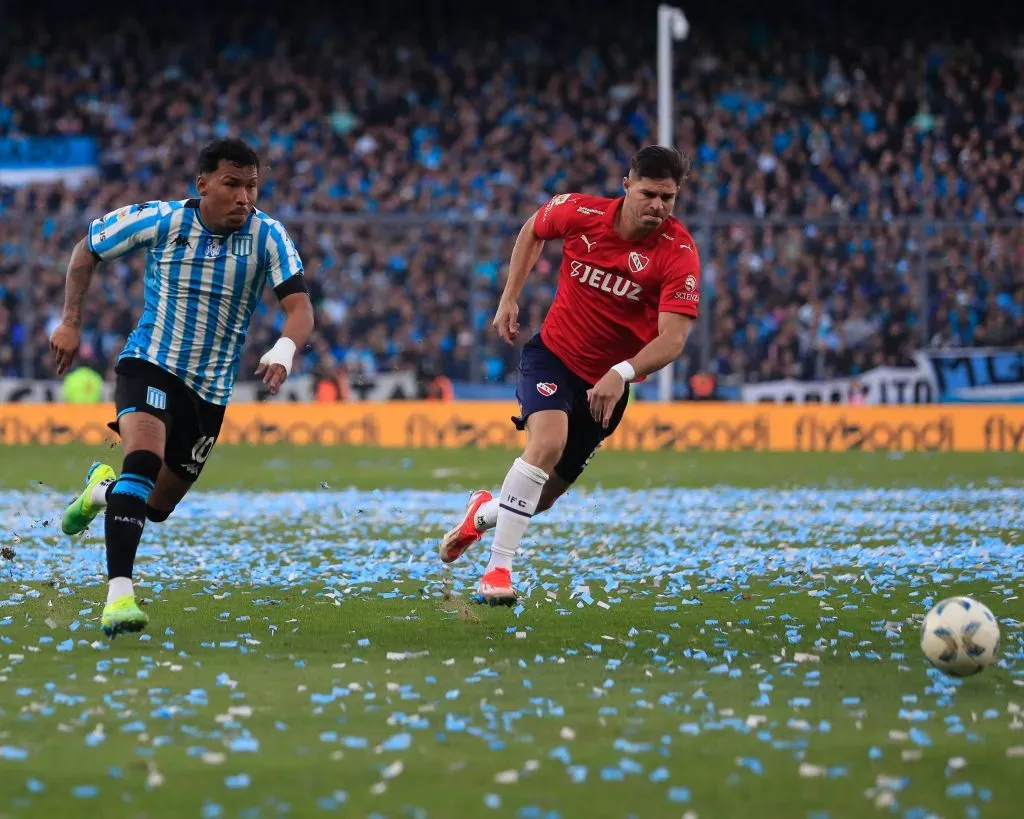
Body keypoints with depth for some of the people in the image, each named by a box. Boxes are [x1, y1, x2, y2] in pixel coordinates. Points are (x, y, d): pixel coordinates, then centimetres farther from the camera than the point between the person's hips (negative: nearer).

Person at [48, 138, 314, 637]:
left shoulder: (267, 236, -11)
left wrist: (284, 350, -43)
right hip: (150, 365, -3)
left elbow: (299, 306, -22)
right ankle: (119, 593, -35)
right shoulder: (160, 221, -12)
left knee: (157, 508, 13)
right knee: (144, 457, -32)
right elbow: (87, 251, 4)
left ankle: (104, 487, 49)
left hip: (210, 390, 3)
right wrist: (71, 322, -1)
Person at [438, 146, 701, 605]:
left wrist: (622, 374, -45)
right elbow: (533, 231, 9)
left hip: (606, 381, 1)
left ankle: (484, 513, 46)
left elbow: (673, 338, -30)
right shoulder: (580, 213, -15)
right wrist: (509, 299, 4)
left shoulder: (679, 252, -21)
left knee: (543, 497, 10)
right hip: (553, 354, -1)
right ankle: (498, 568, -24)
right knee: (548, 441, -31)